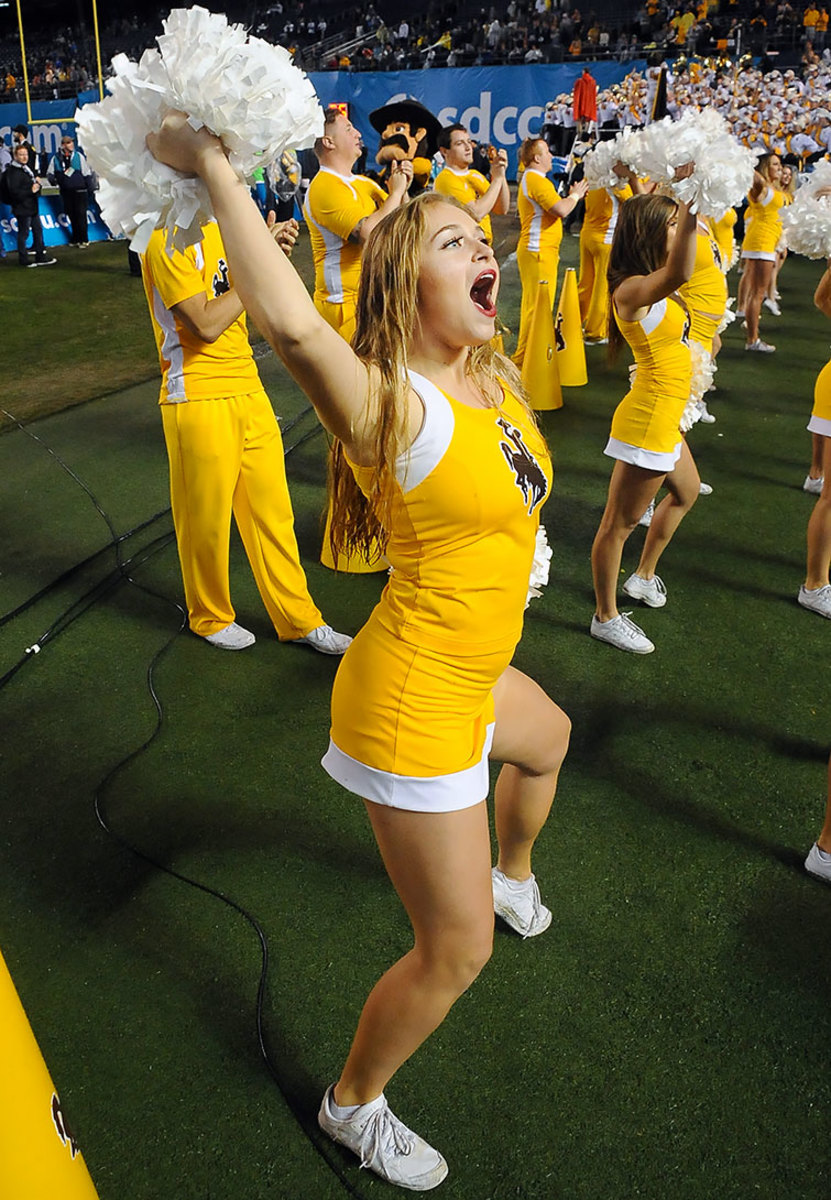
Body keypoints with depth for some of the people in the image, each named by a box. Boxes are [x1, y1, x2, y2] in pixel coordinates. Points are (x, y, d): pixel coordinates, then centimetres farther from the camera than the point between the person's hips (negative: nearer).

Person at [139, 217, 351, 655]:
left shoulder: (215, 225, 11)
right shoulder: (167, 241, -14)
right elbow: (205, 325, -21)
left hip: (247, 388, 8)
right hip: (198, 400, -7)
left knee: (272, 508, 12)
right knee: (206, 517, 8)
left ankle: (297, 617, 24)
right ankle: (210, 618, 30)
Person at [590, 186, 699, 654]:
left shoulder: (653, 284, 6)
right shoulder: (633, 289, -24)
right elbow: (678, 274, -45)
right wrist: (690, 205, -49)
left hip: (663, 420, 11)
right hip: (647, 423, -11)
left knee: (686, 492, 32)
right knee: (622, 522, 2)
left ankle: (644, 576, 47)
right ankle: (606, 617, 17)